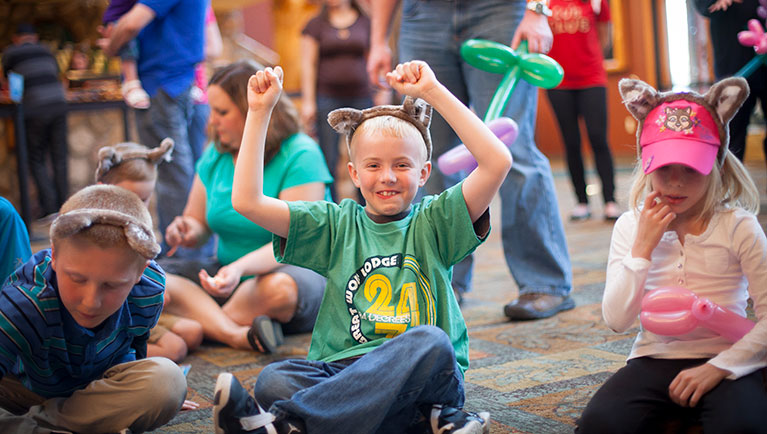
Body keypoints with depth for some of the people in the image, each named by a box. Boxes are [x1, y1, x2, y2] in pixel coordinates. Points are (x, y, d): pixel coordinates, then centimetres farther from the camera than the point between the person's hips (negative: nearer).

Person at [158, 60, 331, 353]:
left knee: (280, 287, -42)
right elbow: (197, 221, 14)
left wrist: (241, 267, -37)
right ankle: (236, 335, -36)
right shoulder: (216, 155, 8)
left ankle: (200, 324, -17)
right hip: (229, 272, 6)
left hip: (292, 269, -6)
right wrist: (186, 232, -11)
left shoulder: (300, 156, -13)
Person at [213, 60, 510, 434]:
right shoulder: (337, 225, 14)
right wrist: (259, 111, 3)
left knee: (430, 342, -35)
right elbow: (247, 201, 5)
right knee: (274, 379, -27)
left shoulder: (434, 222, 9)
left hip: (426, 380, -1)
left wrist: (434, 91, -7)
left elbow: (498, 161, -6)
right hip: (344, 371, 2)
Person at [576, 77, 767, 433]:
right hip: (655, 359, 2)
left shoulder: (738, 226, -4)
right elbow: (616, 320, -5)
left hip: (724, 360, -1)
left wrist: (718, 368, -17)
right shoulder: (630, 226, 3)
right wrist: (642, 247, -11)